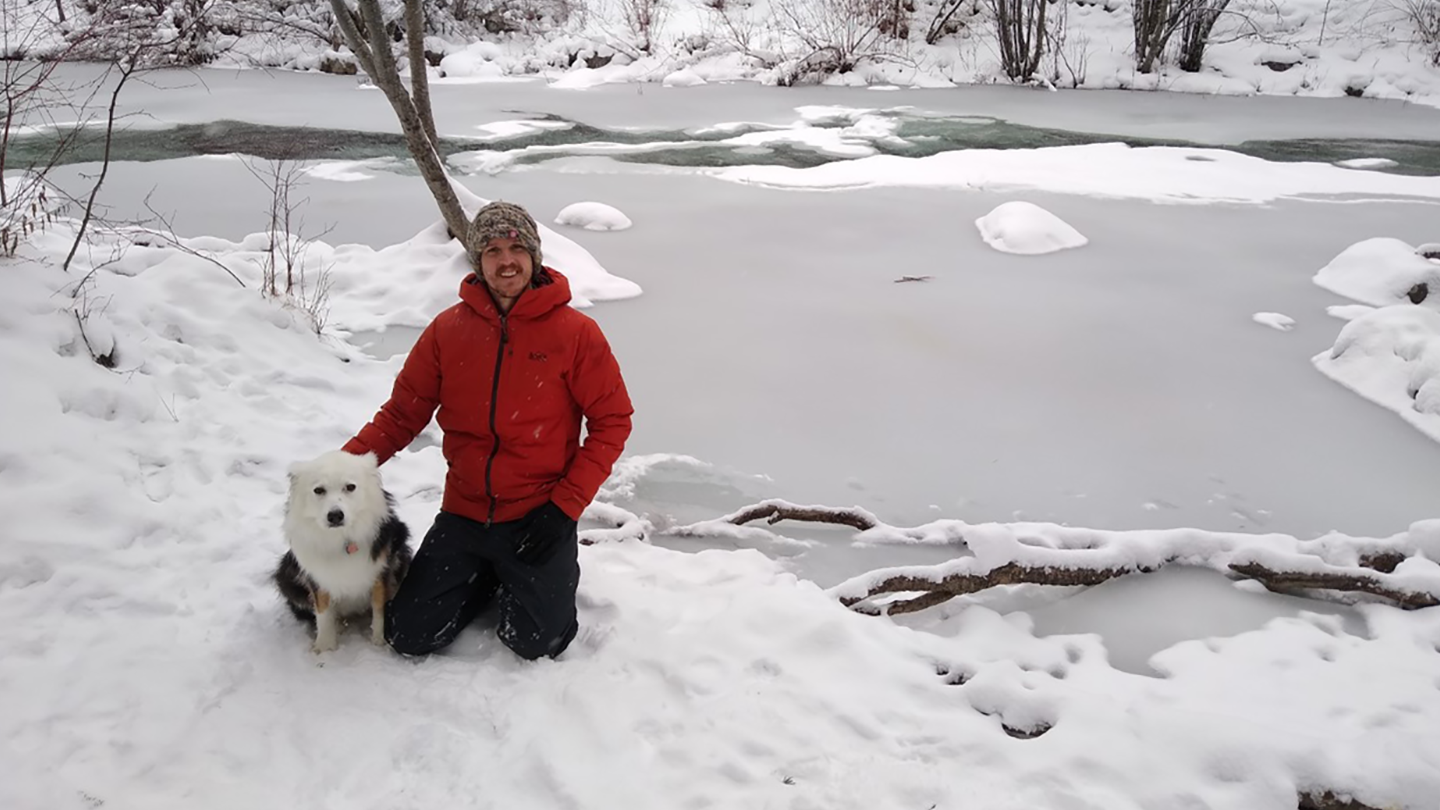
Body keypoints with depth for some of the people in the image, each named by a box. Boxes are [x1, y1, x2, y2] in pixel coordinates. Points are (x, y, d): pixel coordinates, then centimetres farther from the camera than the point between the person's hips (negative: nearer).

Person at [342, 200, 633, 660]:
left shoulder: (576, 333, -9)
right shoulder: (448, 329, -1)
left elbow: (611, 422, -7)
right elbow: (403, 412, 2)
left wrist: (566, 504, -14)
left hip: (539, 517, -3)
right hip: (463, 514, 3)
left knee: (536, 644, -8)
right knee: (408, 637, 1)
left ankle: (555, 572, 24)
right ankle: (490, 579, 27)